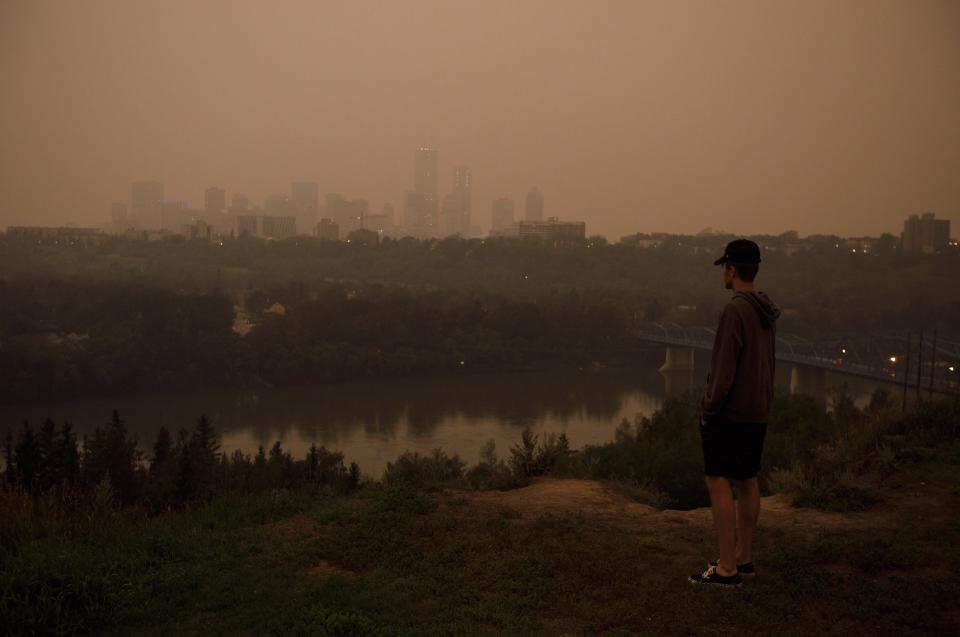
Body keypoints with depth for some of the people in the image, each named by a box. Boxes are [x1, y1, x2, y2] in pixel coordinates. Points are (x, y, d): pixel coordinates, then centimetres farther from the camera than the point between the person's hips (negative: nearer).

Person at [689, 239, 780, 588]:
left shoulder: (735, 310, -19)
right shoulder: (767, 311, 10)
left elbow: (725, 368, -21)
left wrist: (709, 406, -11)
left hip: (729, 412, -9)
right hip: (757, 412, 9)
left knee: (719, 483, -5)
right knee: (747, 482, 15)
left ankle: (727, 569, -3)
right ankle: (743, 557, 24)